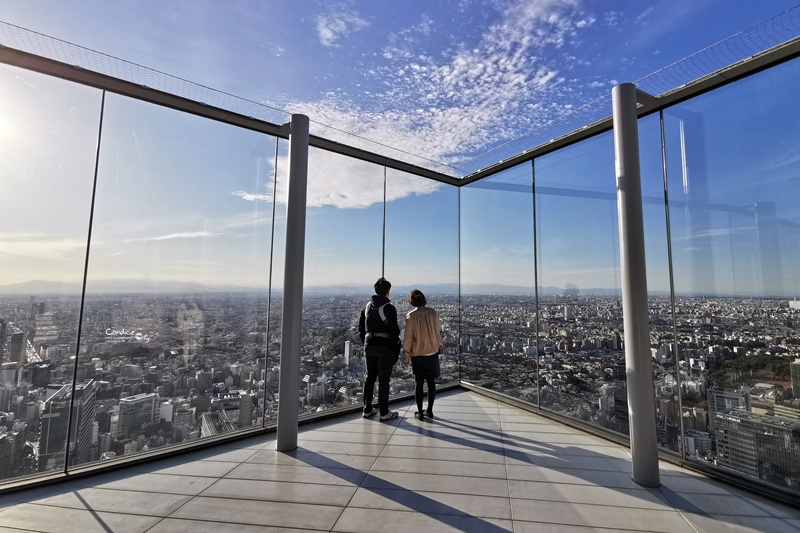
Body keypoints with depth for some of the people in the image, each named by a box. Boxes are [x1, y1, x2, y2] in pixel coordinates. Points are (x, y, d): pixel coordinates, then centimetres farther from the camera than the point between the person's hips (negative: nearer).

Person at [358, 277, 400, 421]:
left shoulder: (367, 306, 8)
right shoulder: (389, 308, -13)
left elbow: (361, 327, 10)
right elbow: (393, 329, -18)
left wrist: (366, 344, 16)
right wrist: (396, 347, -6)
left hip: (369, 346, 6)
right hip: (385, 347, -6)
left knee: (369, 378, 16)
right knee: (383, 380, 4)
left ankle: (367, 410, 26)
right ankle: (384, 413, 15)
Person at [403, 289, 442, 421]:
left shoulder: (411, 316, -14)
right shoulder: (432, 312, -7)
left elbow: (408, 337, -10)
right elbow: (437, 331, 1)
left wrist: (406, 355, 2)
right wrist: (438, 346, 17)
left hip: (418, 354, -3)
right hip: (433, 352, 3)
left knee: (419, 383, 9)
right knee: (431, 382, 14)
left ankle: (420, 413, 18)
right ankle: (429, 410, 25)